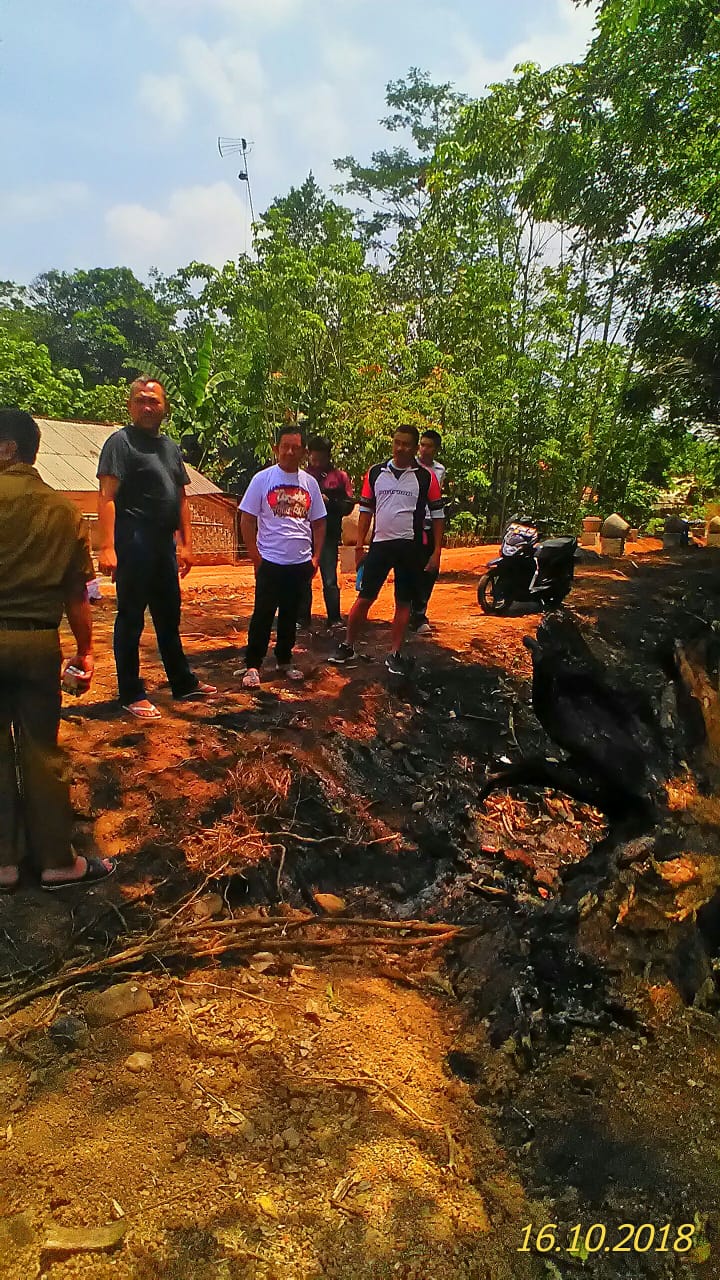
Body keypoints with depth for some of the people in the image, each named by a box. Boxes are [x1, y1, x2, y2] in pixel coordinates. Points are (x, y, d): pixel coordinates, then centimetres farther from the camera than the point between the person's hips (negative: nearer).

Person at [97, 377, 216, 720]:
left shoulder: (171, 447, 16)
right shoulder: (121, 441, -5)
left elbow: (181, 499, 20)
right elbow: (107, 497, -13)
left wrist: (185, 544, 13)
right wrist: (107, 547, -22)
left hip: (164, 544, 7)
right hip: (134, 542, -7)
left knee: (169, 616, 16)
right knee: (131, 618, 0)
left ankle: (182, 682, 28)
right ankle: (131, 694, 9)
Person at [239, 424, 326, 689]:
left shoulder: (310, 483, 7)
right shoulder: (262, 479, -3)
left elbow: (318, 523, 13)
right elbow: (247, 520, -3)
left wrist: (316, 557, 6)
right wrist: (256, 557, -7)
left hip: (301, 563, 4)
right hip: (270, 562, -3)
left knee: (290, 615, 13)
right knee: (263, 615, -1)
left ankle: (284, 660, 27)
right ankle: (252, 666, 8)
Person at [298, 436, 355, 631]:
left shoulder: (340, 476, 5)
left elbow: (348, 506, -1)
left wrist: (328, 502, -16)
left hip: (329, 535, -3)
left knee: (330, 580, -5)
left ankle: (334, 620, -1)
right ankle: (303, 618, 20)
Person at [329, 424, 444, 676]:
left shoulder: (426, 477, -1)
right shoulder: (375, 473, 5)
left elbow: (438, 514, 1)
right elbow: (366, 509, 9)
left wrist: (437, 552, -5)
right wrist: (359, 546, 4)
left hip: (410, 547, -1)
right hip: (380, 544, 1)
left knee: (404, 603, 6)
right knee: (364, 598, 2)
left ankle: (394, 654, 16)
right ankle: (347, 647, 15)